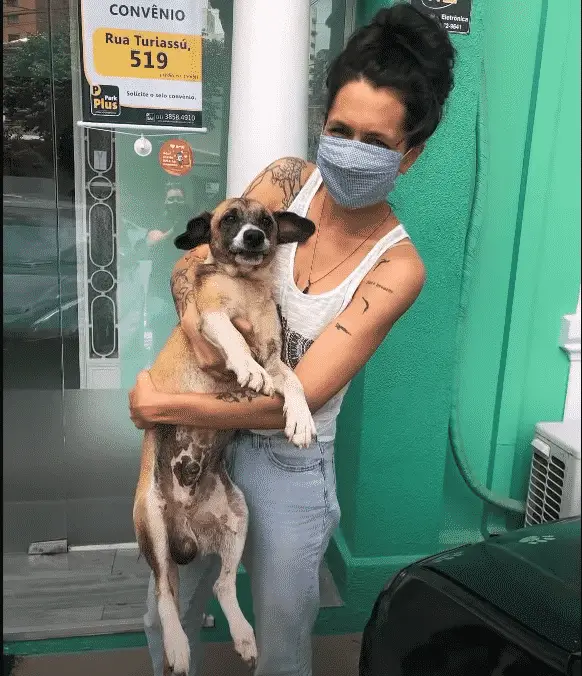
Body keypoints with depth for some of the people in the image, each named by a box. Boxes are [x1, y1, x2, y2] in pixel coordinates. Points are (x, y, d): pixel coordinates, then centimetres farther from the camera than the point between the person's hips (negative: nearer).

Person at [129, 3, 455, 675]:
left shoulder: (396, 266, -20)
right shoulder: (289, 179, -8)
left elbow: (296, 400, -24)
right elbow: (190, 264, -4)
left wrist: (160, 405, -20)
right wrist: (197, 318, -26)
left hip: (287, 466, -3)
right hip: (201, 440, 4)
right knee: (167, 621, 24)